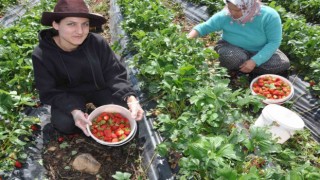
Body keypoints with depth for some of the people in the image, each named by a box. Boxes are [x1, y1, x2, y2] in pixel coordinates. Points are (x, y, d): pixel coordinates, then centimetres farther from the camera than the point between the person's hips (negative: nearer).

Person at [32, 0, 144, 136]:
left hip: (99, 89, 1)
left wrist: (130, 98, -36)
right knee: (64, 123, -28)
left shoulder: (97, 43, -23)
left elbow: (115, 75, -19)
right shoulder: (41, 55, -24)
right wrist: (73, 110, -38)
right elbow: (49, 93, -19)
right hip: (68, 95, -1)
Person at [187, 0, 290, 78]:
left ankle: (240, 69, -12)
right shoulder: (224, 16, -21)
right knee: (231, 57, -38)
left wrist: (254, 61, -33)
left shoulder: (269, 16, -24)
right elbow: (205, 27, -12)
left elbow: (274, 42, -21)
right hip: (234, 50, -1)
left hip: (261, 52, 2)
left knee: (283, 64, -24)